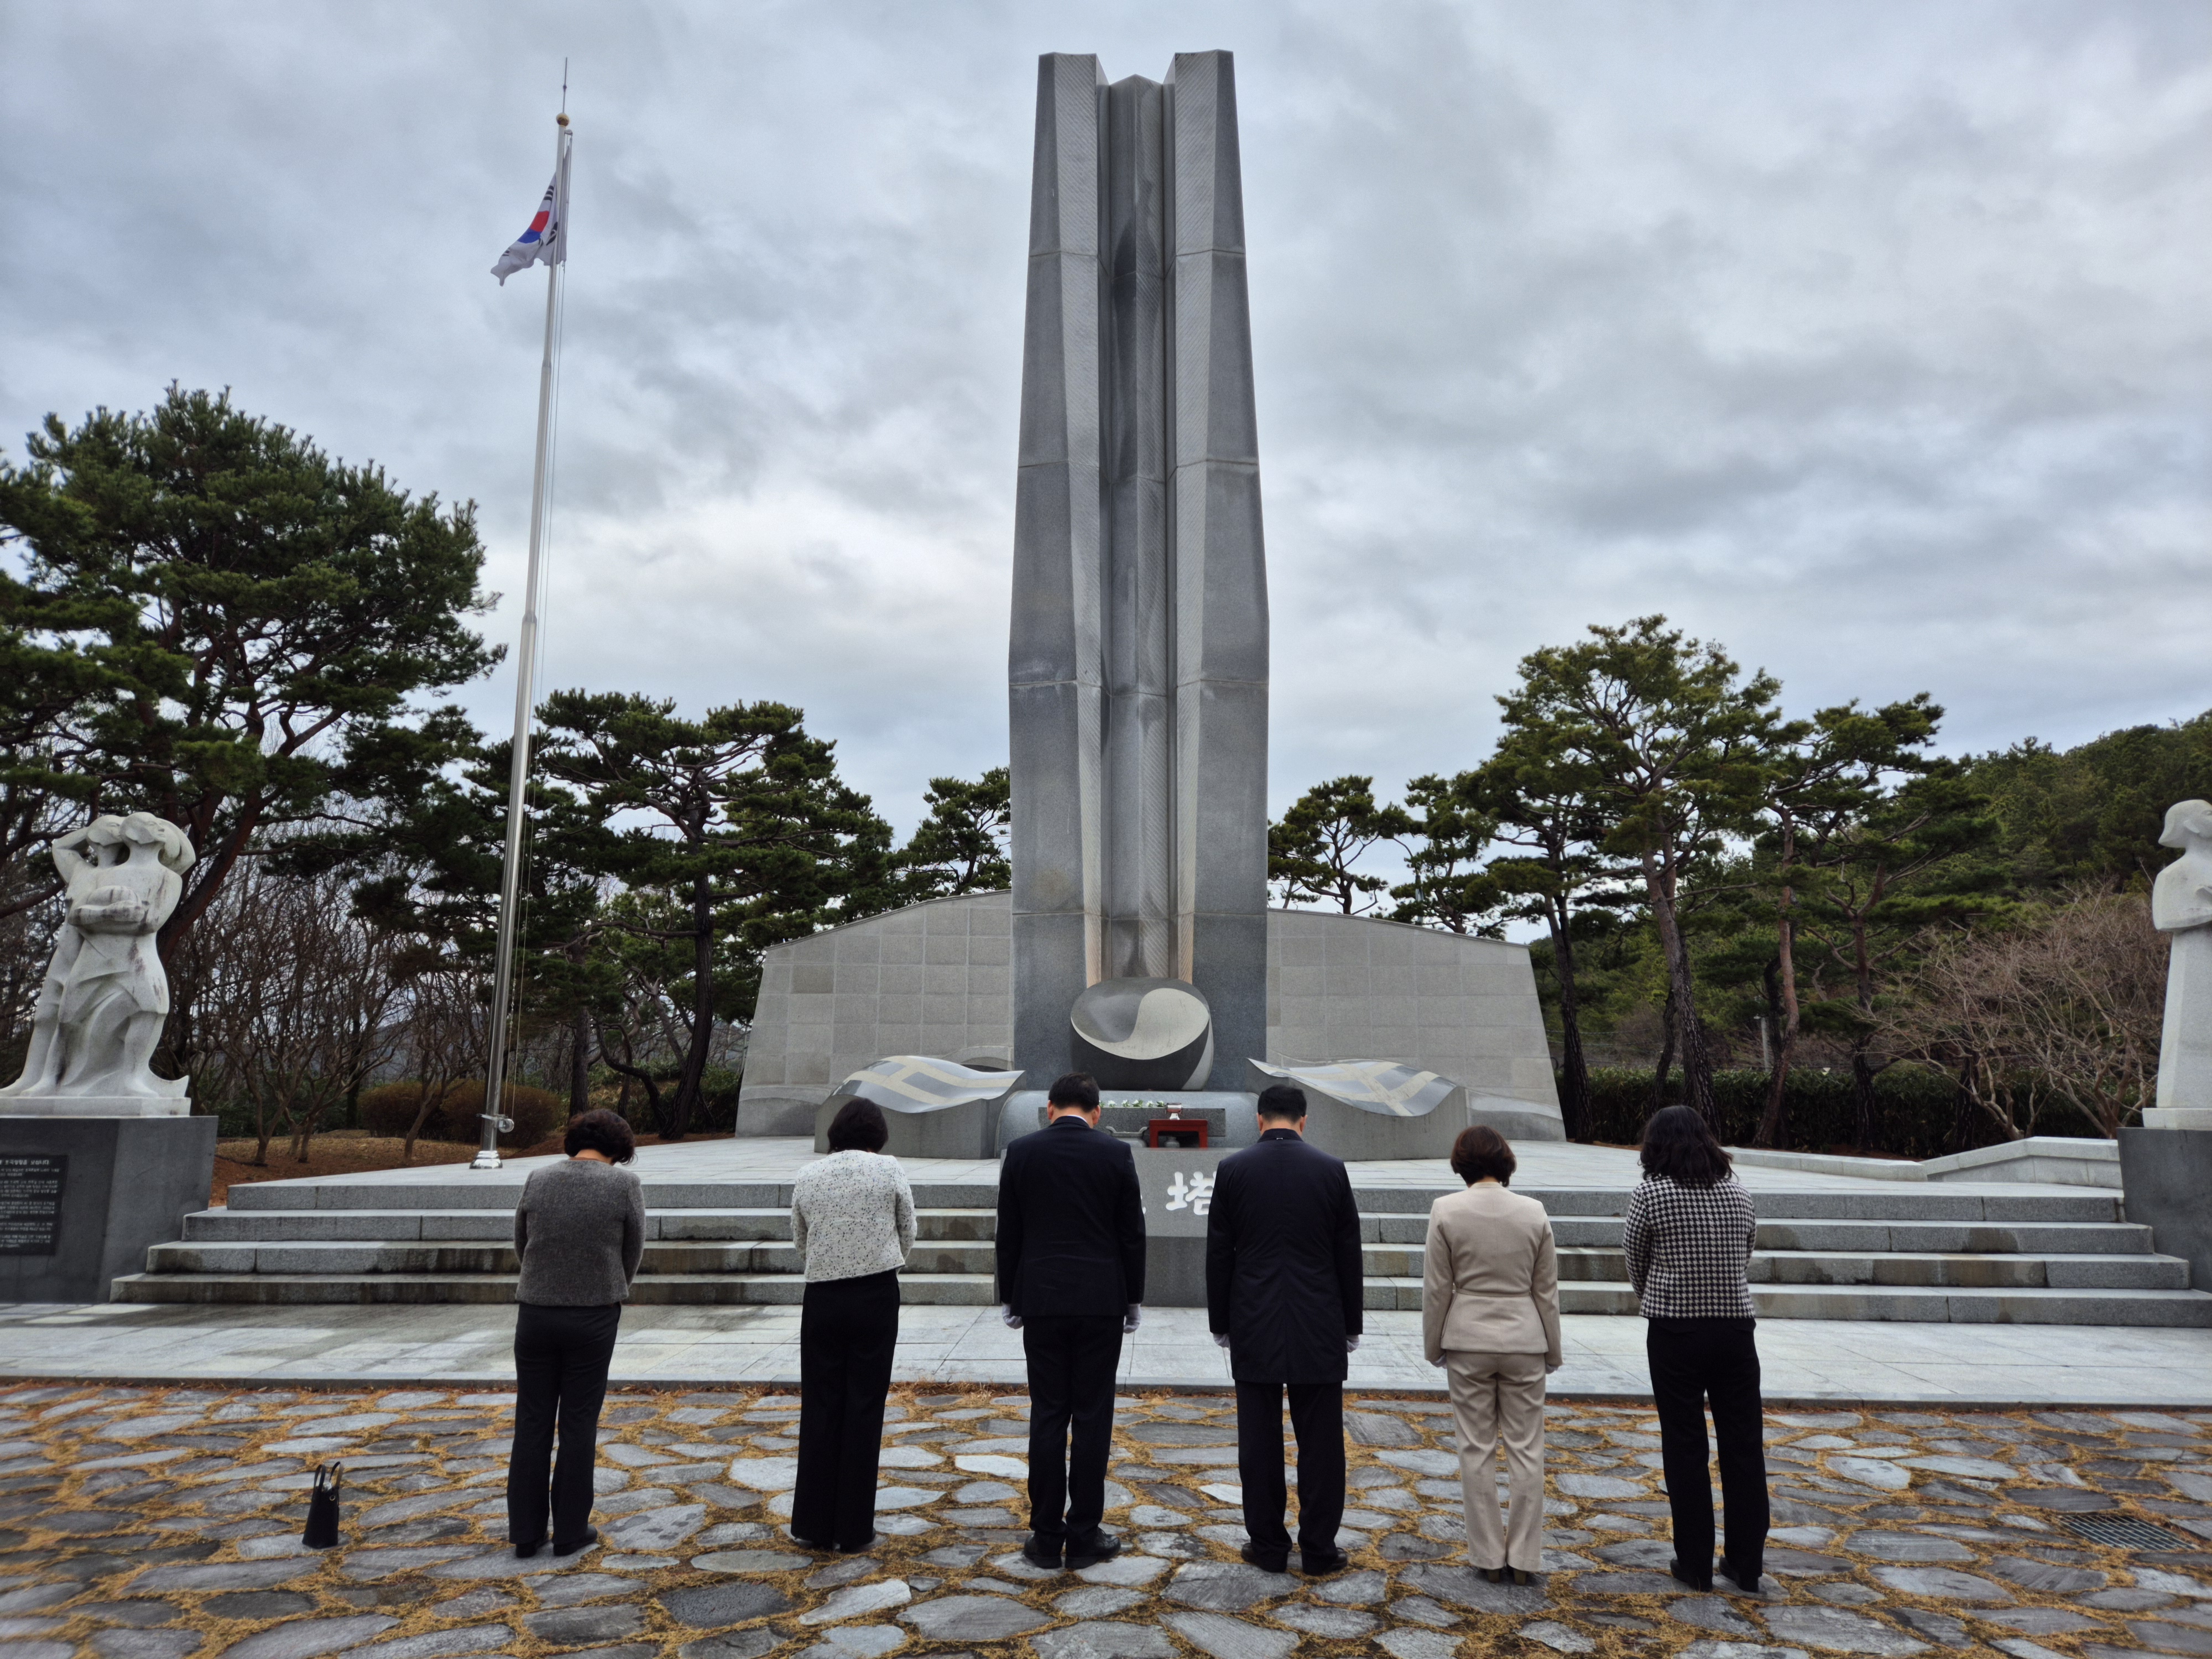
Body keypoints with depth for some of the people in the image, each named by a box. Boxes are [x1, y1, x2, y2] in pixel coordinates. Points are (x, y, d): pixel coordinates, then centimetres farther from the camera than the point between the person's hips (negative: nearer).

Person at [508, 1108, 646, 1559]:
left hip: (536, 1314, 2)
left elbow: (522, 1245, 10)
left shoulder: (538, 1180, -1)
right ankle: (571, 1530, 15)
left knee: (532, 1423, 12)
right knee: (579, 1424, 8)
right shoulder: (626, 1185, -9)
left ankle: (525, 1531, 18)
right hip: (594, 1318, -2)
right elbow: (632, 1255, 0)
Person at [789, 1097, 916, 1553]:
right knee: (864, 1408, 6)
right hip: (876, 1297, -2)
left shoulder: (806, 1177, 2)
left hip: (822, 1297, 2)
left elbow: (800, 1242, 10)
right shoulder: (888, 1170, -4)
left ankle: (813, 1523, 18)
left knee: (820, 1407, 11)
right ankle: (854, 1528, 12)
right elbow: (907, 1235, 5)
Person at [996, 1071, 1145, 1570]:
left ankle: (1046, 1537, 11)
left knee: (1047, 1418, 6)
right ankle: (1084, 1537, 11)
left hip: (1041, 1301, 1)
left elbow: (1008, 1235, 3)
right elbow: (1132, 1235, 0)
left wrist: (1010, 1300, 12)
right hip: (1101, 1302, -1)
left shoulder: (1021, 1152, -1)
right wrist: (1133, 1301, 10)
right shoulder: (1116, 1154, -3)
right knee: (1092, 1418, 5)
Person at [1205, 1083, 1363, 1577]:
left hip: (1253, 1328, 0)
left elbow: (1218, 1255, 0)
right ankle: (1319, 1548, 13)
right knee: (1320, 1442, 8)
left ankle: (1268, 1545, 14)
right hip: (1319, 1327, 0)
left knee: (1260, 1440, 7)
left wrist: (1221, 1326, 10)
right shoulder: (1332, 1169, -3)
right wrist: (1352, 1326, 10)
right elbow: (1349, 1254, 1)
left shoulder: (1233, 1169, -3)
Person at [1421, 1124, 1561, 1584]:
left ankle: (1488, 1556, 15)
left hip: (1468, 1342, -1)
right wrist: (1553, 1349, 13)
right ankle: (1524, 1558, 14)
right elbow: (1546, 1289, 2)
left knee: (1476, 1449, 9)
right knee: (1526, 1449, 10)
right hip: (1524, 1343, 1)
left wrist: (1434, 1345, 6)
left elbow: (1437, 1287, -6)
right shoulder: (1534, 1212, -5)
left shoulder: (1446, 1211, -10)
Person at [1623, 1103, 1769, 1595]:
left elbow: (1635, 1261, 3)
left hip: (1675, 1333, -3)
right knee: (1744, 1446, 11)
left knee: (1685, 1448, 6)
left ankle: (1695, 1564, 14)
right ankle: (1746, 1565, 19)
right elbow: (1745, 1260, 9)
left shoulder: (1650, 1194, -9)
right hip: (1735, 1328, 4)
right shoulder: (1739, 1194, 4)